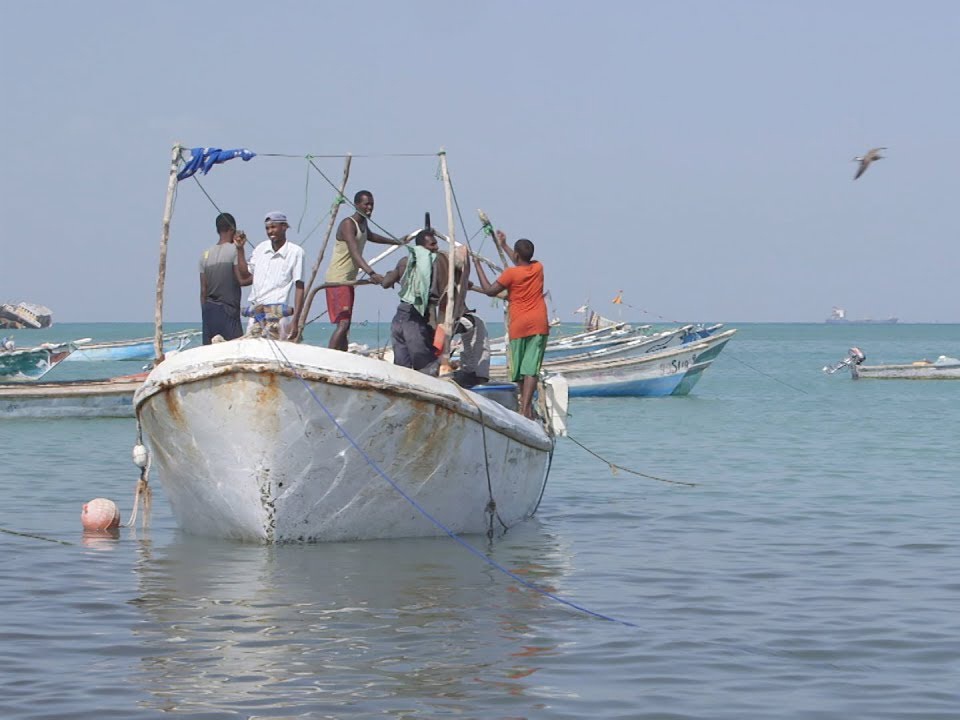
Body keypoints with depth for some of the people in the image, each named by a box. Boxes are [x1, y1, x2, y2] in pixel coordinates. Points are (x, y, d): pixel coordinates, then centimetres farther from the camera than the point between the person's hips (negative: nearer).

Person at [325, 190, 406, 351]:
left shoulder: (363, 223, 14)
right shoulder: (348, 224, -17)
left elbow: (370, 236, 39)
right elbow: (354, 253, -31)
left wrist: (396, 242, 51)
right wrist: (371, 273, -44)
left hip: (348, 281, 10)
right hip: (337, 280, -10)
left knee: (345, 325, 9)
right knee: (343, 323, -21)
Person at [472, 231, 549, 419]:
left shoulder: (510, 273, -10)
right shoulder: (538, 268, 6)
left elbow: (489, 290, -2)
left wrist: (478, 266, 5)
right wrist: (504, 246, 38)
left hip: (519, 326, -3)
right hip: (539, 324, 3)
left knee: (519, 367, 13)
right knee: (531, 368, -6)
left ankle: (525, 405, 21)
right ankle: (526, 408, -18)